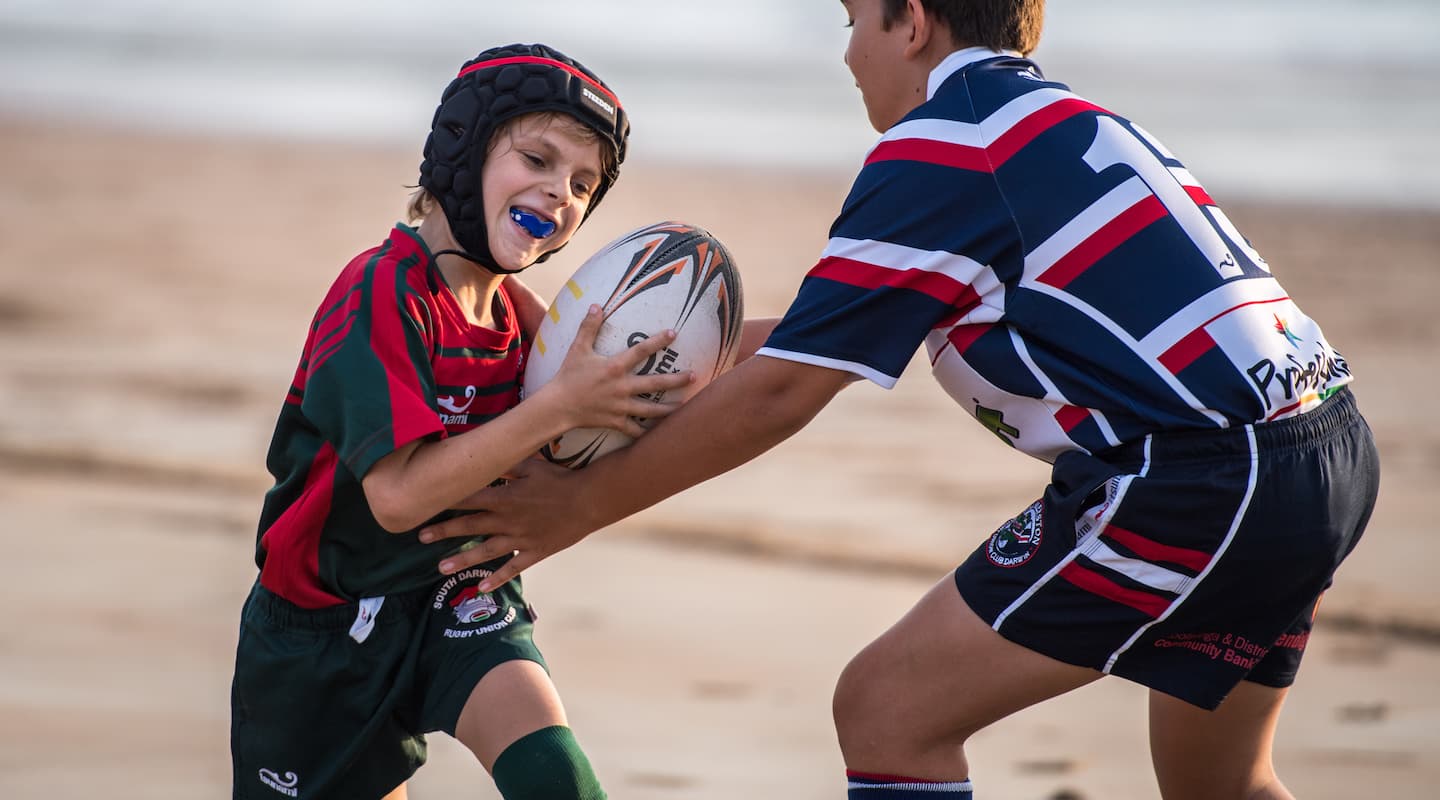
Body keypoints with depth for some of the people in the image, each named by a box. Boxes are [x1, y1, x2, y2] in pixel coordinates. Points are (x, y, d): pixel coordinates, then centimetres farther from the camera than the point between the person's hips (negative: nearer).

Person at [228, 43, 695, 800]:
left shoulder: (517, 313, 0)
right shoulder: (381, 294, -22)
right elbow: (399, 494, -32)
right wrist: (560, 406, -33)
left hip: (462, 602, 4)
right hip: (329, 625, -4)